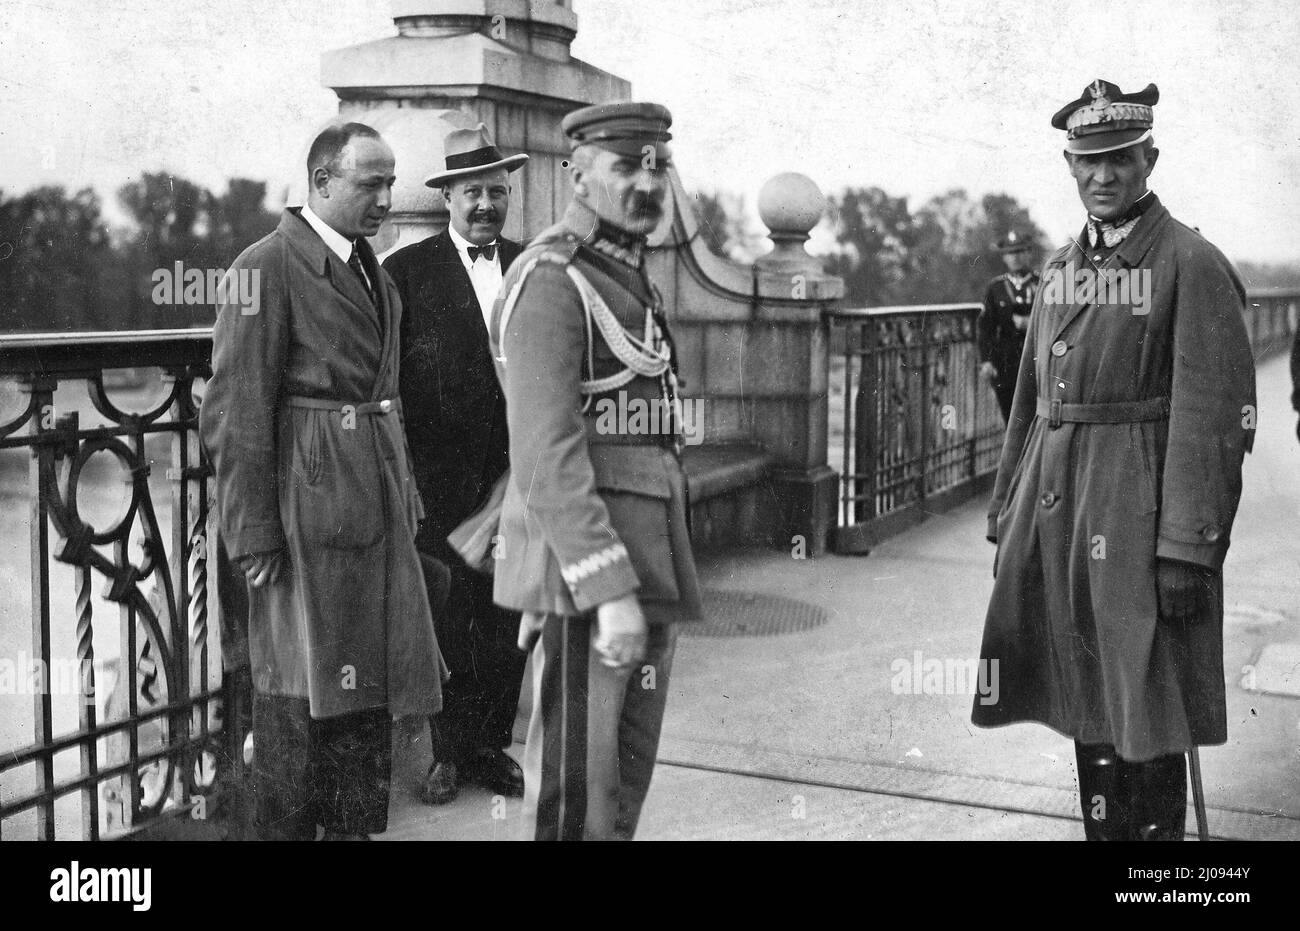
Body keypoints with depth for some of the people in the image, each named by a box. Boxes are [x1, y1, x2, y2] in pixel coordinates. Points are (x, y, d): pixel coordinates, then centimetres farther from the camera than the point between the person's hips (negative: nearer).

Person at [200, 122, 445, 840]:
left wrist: (405, 498, 15)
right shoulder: (267, 266, -11)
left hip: (376, 505, 8)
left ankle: (358, 825, 27)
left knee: (367, 677, 14)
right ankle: (285, 827, 20)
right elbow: (236, 414, -14)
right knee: (300, 689, 4)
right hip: (306, 505, -8)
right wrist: (253, 536, -16)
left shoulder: (373, 273, 14)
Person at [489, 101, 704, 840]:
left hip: (649, 570, 9)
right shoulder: (551, 280, -12)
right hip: (584, 565, -9)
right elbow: (546, 454, -21)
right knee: (578, 798, -2)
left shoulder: (633, 281, 18)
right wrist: (610, 591, -26)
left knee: (627, 781, 14)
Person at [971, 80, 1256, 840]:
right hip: (1057, 506, 6)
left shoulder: (1192, 264, -8)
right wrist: (1008, 520, 14)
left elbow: (1217, 417, -13)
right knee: (1088, 705, 15)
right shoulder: (1062, 267, 13)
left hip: (1139, 512, -6)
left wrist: (1187, 550, -18)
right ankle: (1102, 827, 29)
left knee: (1145, 718, 1)